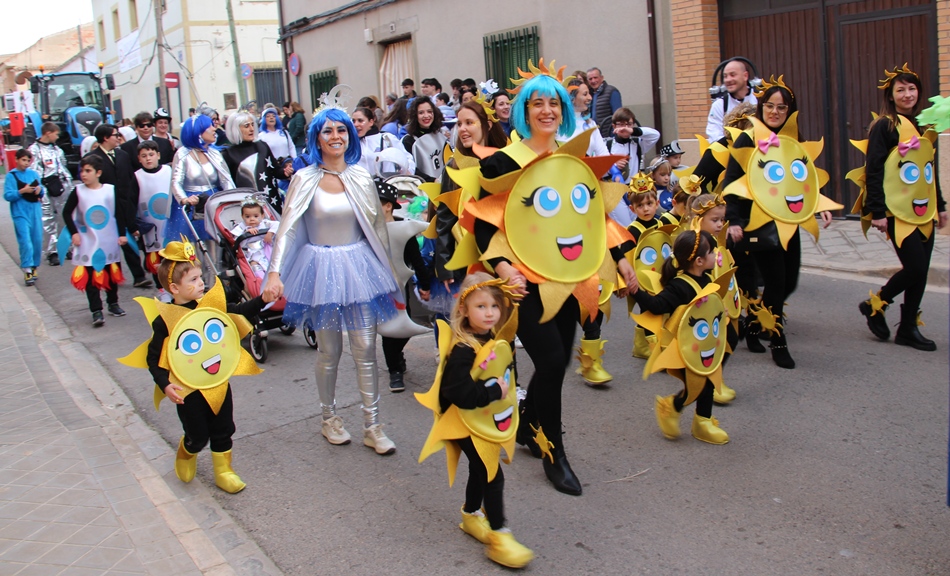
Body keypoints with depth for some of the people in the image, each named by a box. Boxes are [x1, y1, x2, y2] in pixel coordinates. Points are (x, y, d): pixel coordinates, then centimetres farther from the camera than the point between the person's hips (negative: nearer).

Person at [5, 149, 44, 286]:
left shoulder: (34, 174, 8)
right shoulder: (12, 176, -3)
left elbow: (42, 192, 17)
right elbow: (7, 196, -8)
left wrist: (40, 189, -5)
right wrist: (21, 191, -20)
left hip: (35, 211, 4)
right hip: (20, 213, -4)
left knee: (37, 240, 7)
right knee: (25, 241, -10)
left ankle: (34, 267, 21)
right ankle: (27, 271, -8)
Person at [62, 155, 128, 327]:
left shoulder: (111, 190, -4)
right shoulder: (78, 192, -5)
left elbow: (119, 213, 3)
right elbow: (67, 213, 3)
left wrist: (122, 234, 0)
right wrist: (74, 233, -4)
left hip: (109, 242, 1)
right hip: (88, 243, -1)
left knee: (112, 273, 12)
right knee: (90, 277, -5)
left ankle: (113, 303, 29)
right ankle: (96, 311, -3)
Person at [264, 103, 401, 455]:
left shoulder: (361, 178, 4)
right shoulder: (305, 179, -4)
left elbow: (378, 227, 9)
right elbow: (287, 227, -8)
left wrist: (388, 275, 10)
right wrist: (275, 271, -19)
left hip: (359, 267, 2)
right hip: (321, 268, -2)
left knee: (366, 351, 2)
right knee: (329, 351, 8)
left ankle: (372, 427, 11)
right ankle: (329, 418, 27)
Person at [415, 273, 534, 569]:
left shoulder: (497, 338, -1)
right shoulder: (462, 351, -27)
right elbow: (458, 393, -35)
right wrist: (494, 391, -28)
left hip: (492, 421, 8)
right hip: (469, 425, -8)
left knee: (481, 471, 23)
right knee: (493, 476, -9)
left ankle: (471, 516, 43)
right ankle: (498, 537, -1)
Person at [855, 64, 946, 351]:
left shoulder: (924, 128, 15)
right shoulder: (884, 127, -7)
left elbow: (930, 170, 22)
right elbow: (873, 170, -12)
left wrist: (939, 206, 20)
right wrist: (877, 212, -18)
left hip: (924, 210, 7)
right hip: (898, 211, -7)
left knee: (919, 270, 5)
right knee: (915, 268, -12)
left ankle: (908, 328, 16)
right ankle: (874, 304, 11)